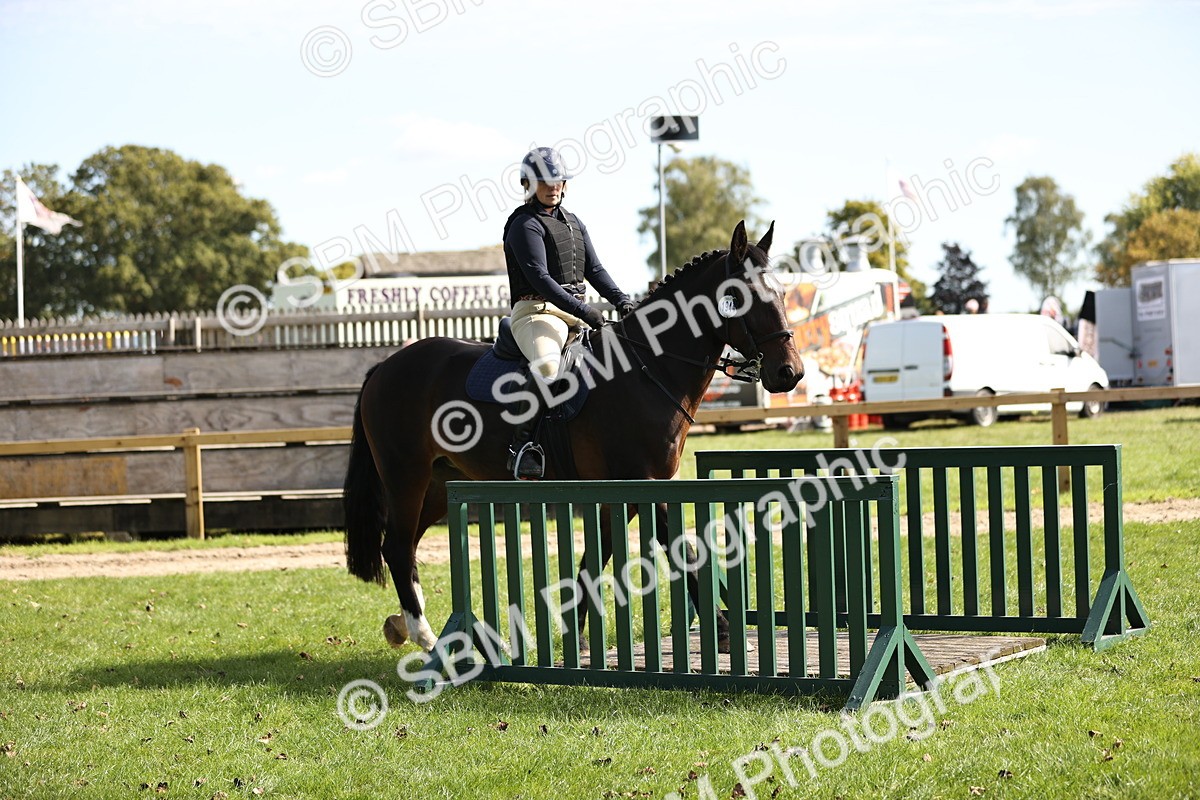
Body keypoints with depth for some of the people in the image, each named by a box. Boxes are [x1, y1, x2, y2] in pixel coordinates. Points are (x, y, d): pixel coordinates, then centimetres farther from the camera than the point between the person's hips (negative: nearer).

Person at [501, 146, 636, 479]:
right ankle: (521, 442, -32)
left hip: (576, 312, 8)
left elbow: (594, 269, 18)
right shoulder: (525, 225, -5)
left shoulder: (574, 223, 21)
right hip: (536, 311, -8)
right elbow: (539, 277, -16)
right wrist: (582, 310, -25)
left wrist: (621, 300, -1)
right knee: (547, 365, -36)